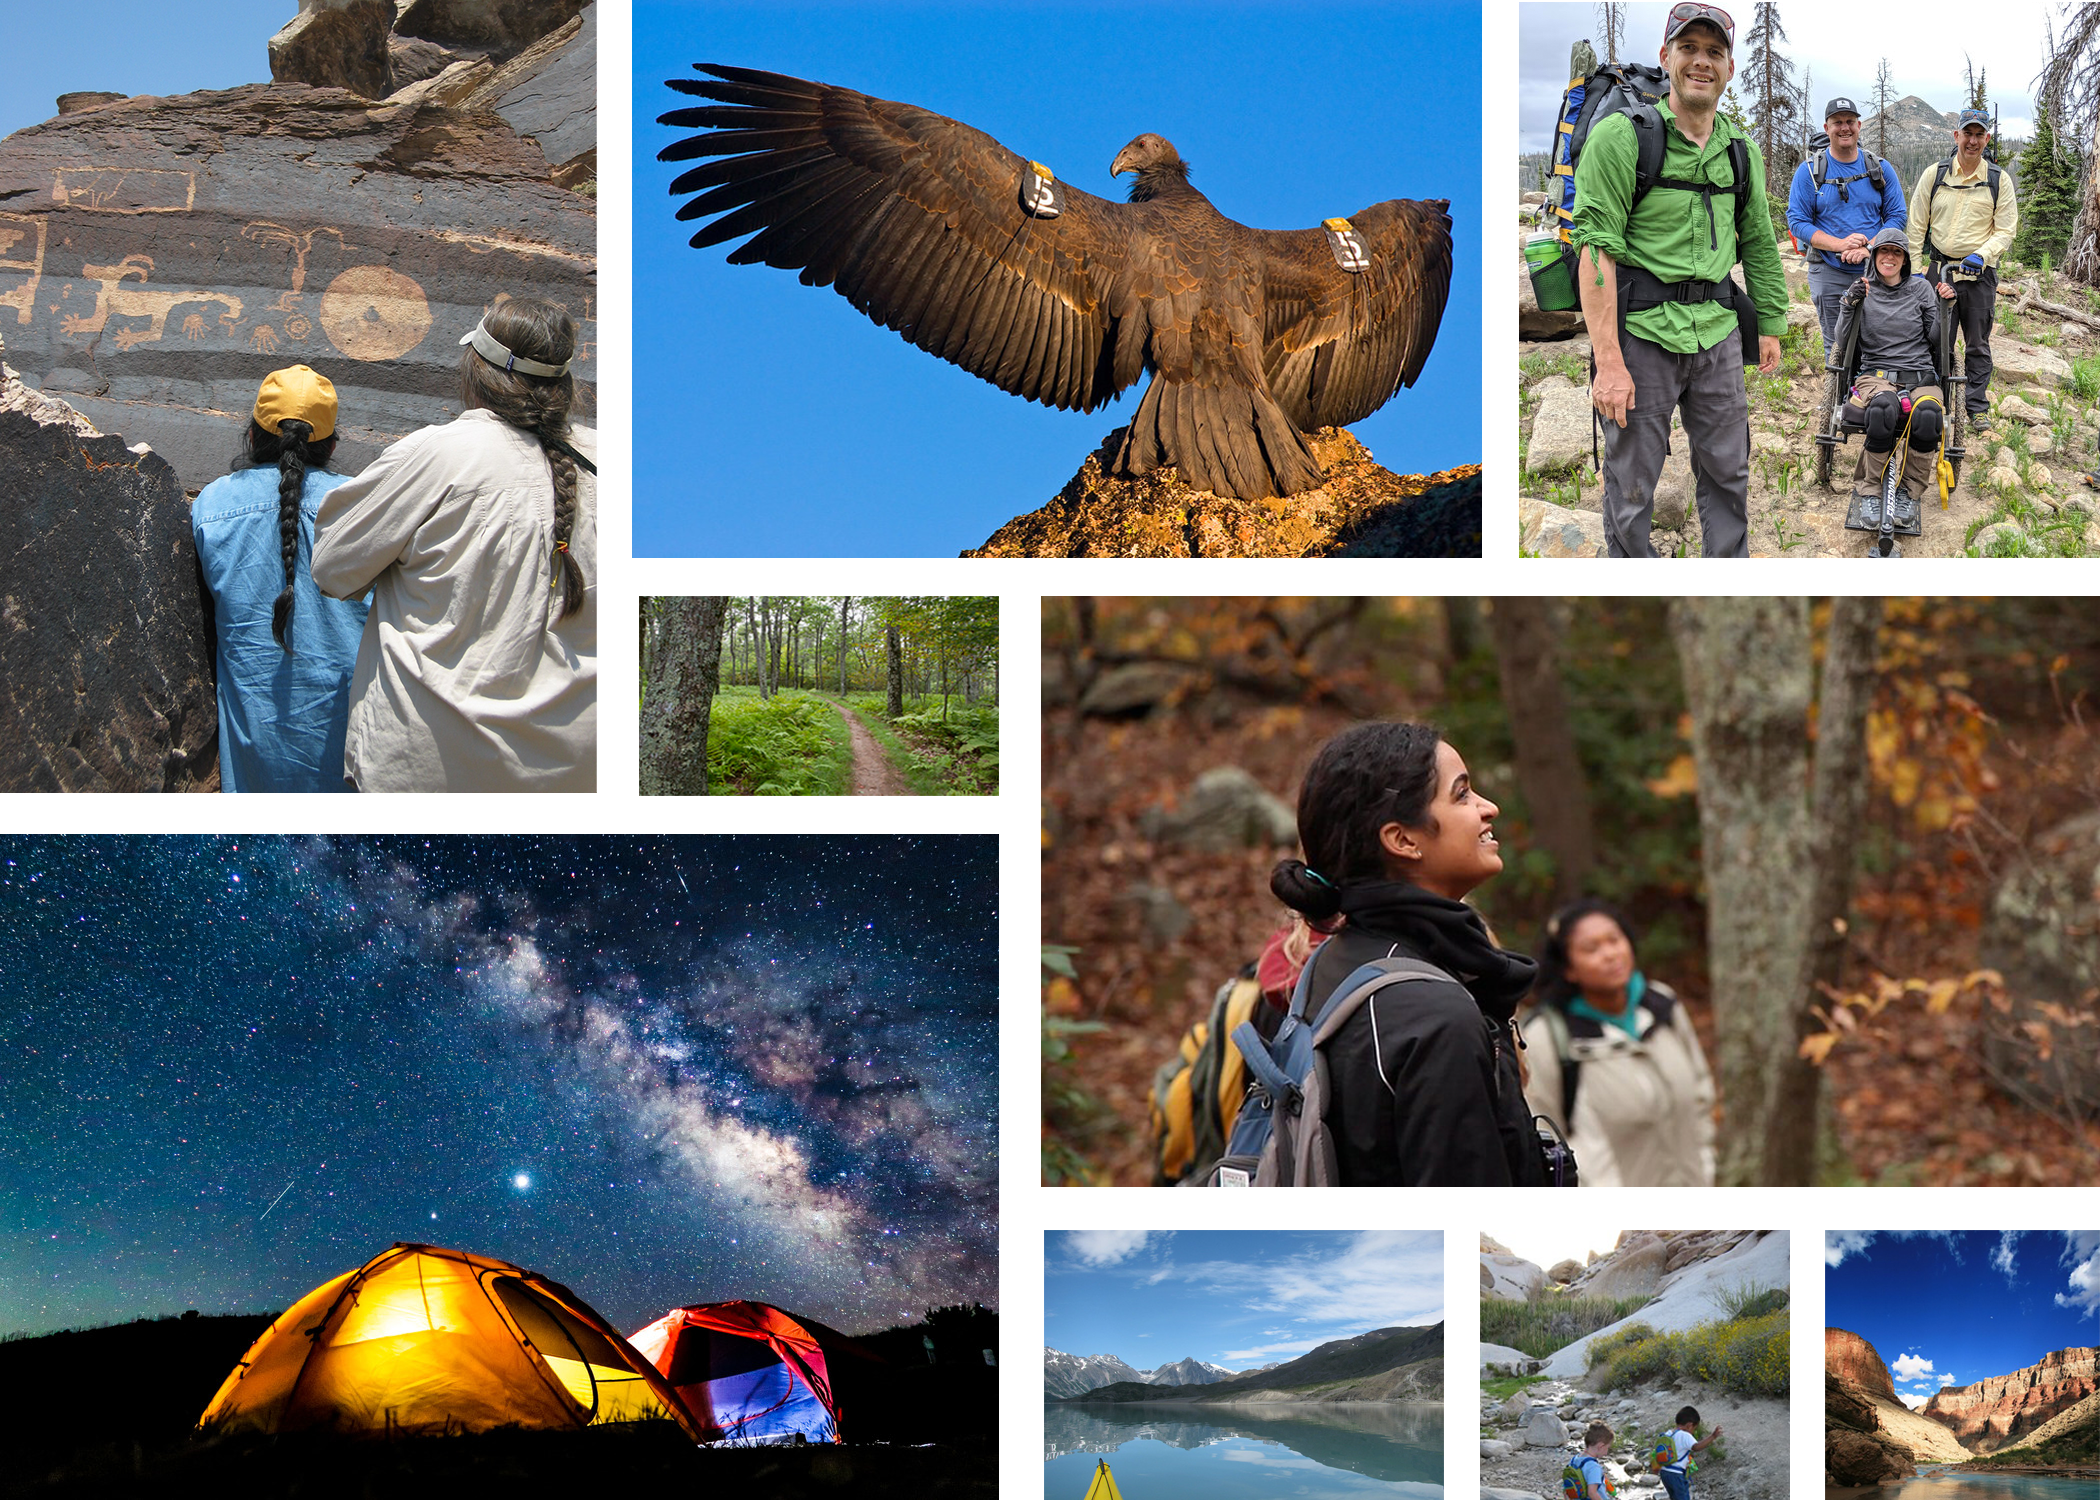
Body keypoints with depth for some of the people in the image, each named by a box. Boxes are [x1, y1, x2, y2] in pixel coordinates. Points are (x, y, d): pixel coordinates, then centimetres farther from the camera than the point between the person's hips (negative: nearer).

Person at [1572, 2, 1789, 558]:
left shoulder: (1739, 150, 12)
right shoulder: (1621, 136, -8)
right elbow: (1597, 249, -14)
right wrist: (1608, 362, -19)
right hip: (1642, 329, -6)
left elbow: (1759, 244, 23)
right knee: (1631, 484, 0)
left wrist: (1770, 326, 20)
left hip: (1717, 330, 6)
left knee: (1728, 472, 12)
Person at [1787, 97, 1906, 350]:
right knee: (1836, 345, 3)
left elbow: (1897, 216, 5)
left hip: (1874, 270, 1)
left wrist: (1868, 247, -13)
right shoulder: (1809, 171, 1)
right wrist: (1840, 245, -18)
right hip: (1828, 274, -1)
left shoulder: (1881, 169, 7)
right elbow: (1797, 221, -4)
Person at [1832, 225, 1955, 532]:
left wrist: (1944, 308, -1)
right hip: (1875, 376, -1)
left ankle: (1909, 492, -18)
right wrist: (1850, 306, -6)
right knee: (1883, 407, -41)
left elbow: (1936, 342, 14)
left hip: (1920, 377, 1)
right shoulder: (1863, 291, 14)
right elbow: (1843, 343, 8)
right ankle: (1870, 490, -24)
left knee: (1928, 414, -38)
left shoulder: (1921, 289, 15)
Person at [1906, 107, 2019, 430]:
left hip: (1980, 274, 0)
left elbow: (2006, 230, 0)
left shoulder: (1999, 180, 2)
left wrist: (1982, 254, -17)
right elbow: (1916, 226, 5)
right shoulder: (1934, 174, 3)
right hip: (1939, 268, 0)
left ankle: (1977, 407, 15)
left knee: (1978, 345, 6)